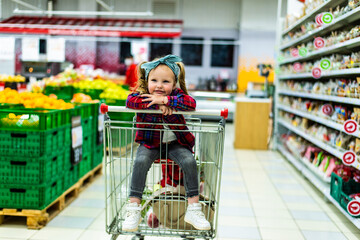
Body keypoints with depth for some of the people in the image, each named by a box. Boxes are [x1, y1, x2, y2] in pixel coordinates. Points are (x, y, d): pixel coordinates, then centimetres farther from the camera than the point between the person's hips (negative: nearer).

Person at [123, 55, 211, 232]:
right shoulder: (143, 94, -7)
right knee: (140, 161, -27)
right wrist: (157, 105, -33)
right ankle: (133, 208, -17)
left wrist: (164, 99, -34)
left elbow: (191, 103, -28)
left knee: (189, 161, -23)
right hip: (150, 143, 0)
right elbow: (130, 101, -28)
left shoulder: (176, 95, -8)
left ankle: (193, 208, -11)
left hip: (175, 143, 0)